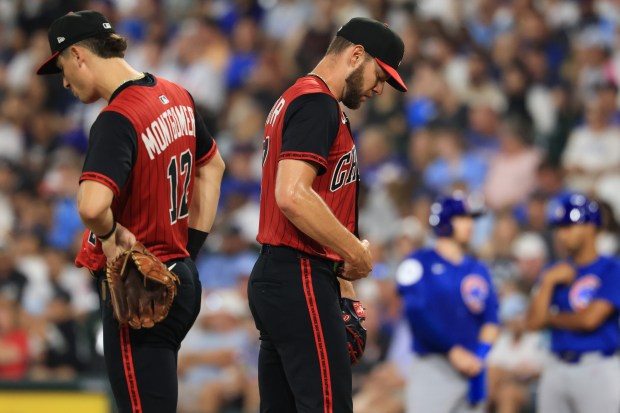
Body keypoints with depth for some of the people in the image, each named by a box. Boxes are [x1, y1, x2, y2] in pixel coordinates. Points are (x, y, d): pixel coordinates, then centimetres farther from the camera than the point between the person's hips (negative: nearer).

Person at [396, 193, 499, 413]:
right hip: (432, 367, -6)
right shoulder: (420, 263, -1)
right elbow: (418, 316, -10)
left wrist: (480, 354, -10)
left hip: (472, 368, 6)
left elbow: (490, 318, 9)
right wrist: (453, 352, -13)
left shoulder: (477, 269, 15)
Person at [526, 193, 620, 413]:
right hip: (556, 368, 6)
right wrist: (548, 282, -6)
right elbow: (534, 322, 4)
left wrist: (551, 319, 1)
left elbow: (590, 319, -15)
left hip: (597, 369, -6)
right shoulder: (555, 272, 12)